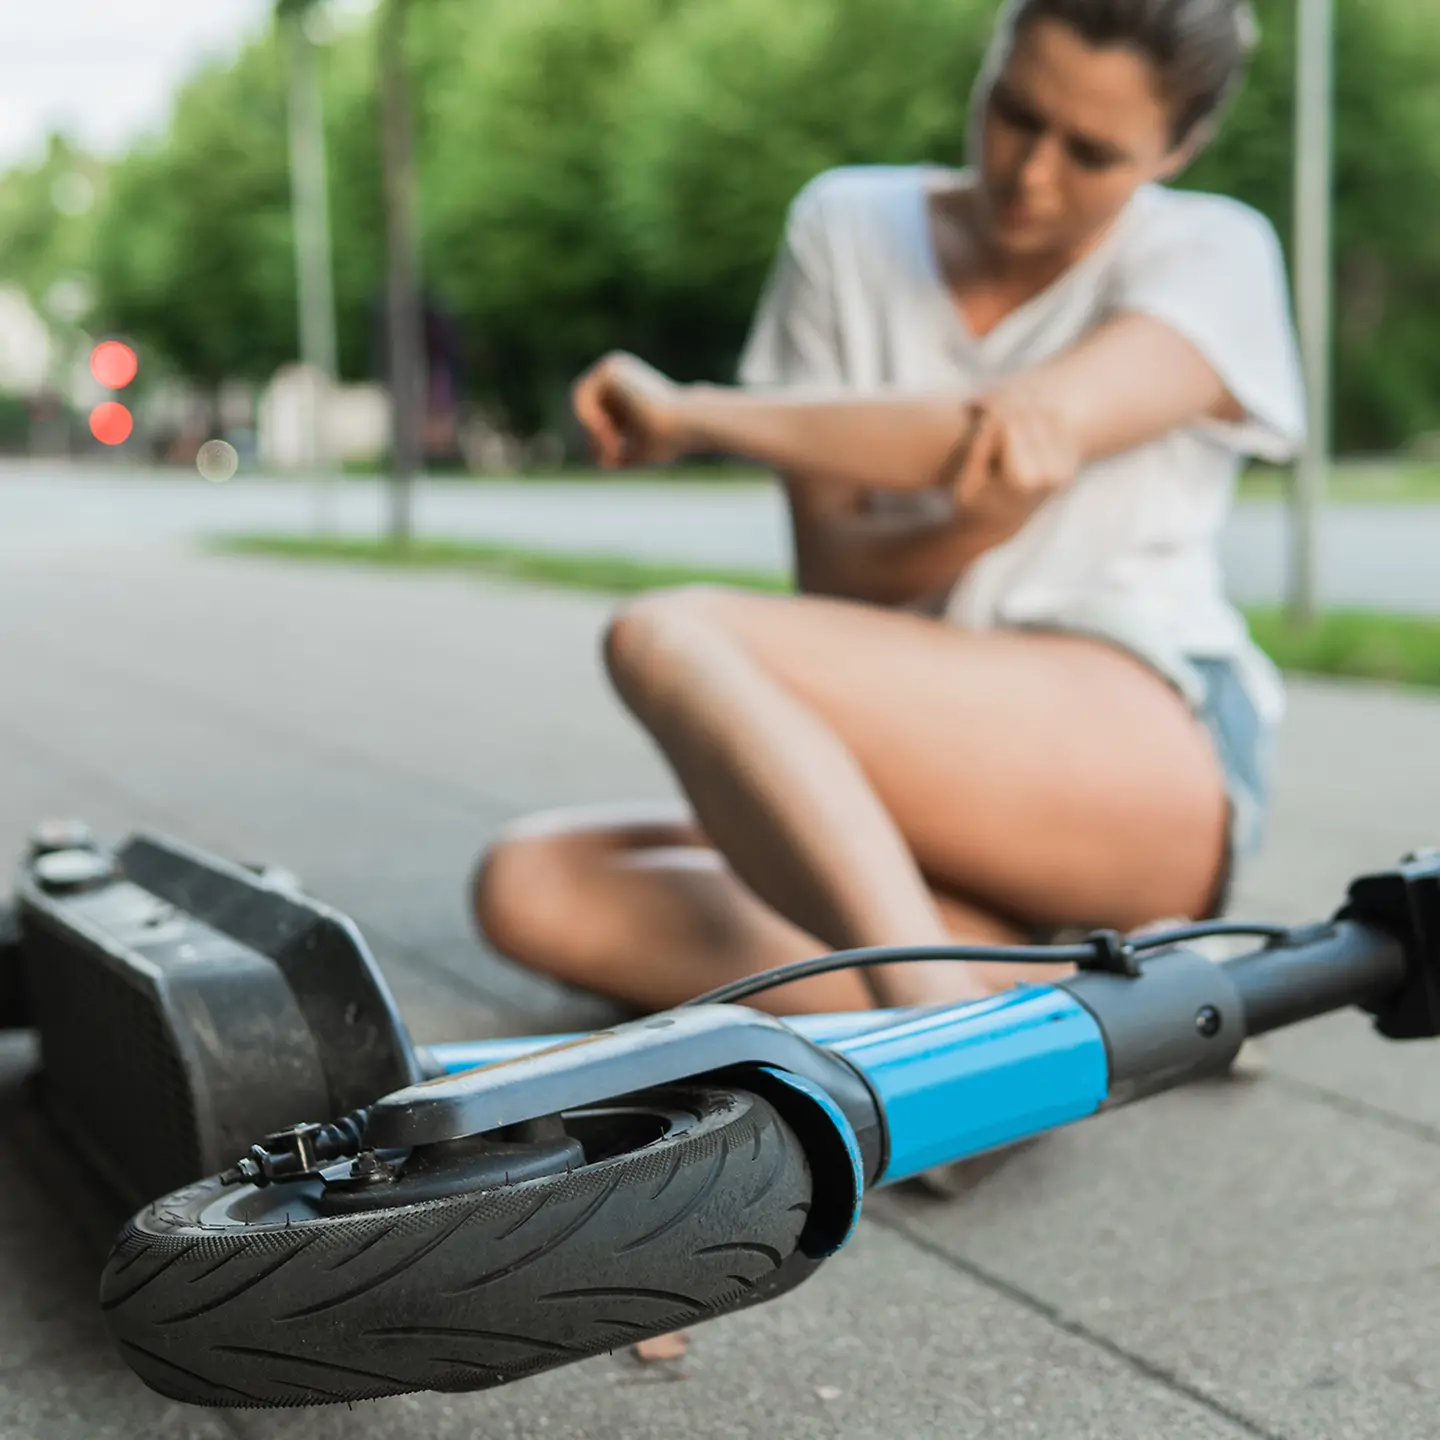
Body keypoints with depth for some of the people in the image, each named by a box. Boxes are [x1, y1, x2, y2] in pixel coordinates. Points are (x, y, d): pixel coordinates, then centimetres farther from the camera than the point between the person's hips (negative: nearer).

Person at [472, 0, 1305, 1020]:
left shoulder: (1210, 253, 4)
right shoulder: (848, 227, 14)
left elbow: (1043, 420, -17)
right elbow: (832, 571, 6)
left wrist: (689, 414, -12)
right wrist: (970, 527, -18)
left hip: (1151, 755, -5)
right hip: (923, 824, 6)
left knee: (671, 636, -27)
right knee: (532, 885, -20)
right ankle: (1006, 1018, -32)